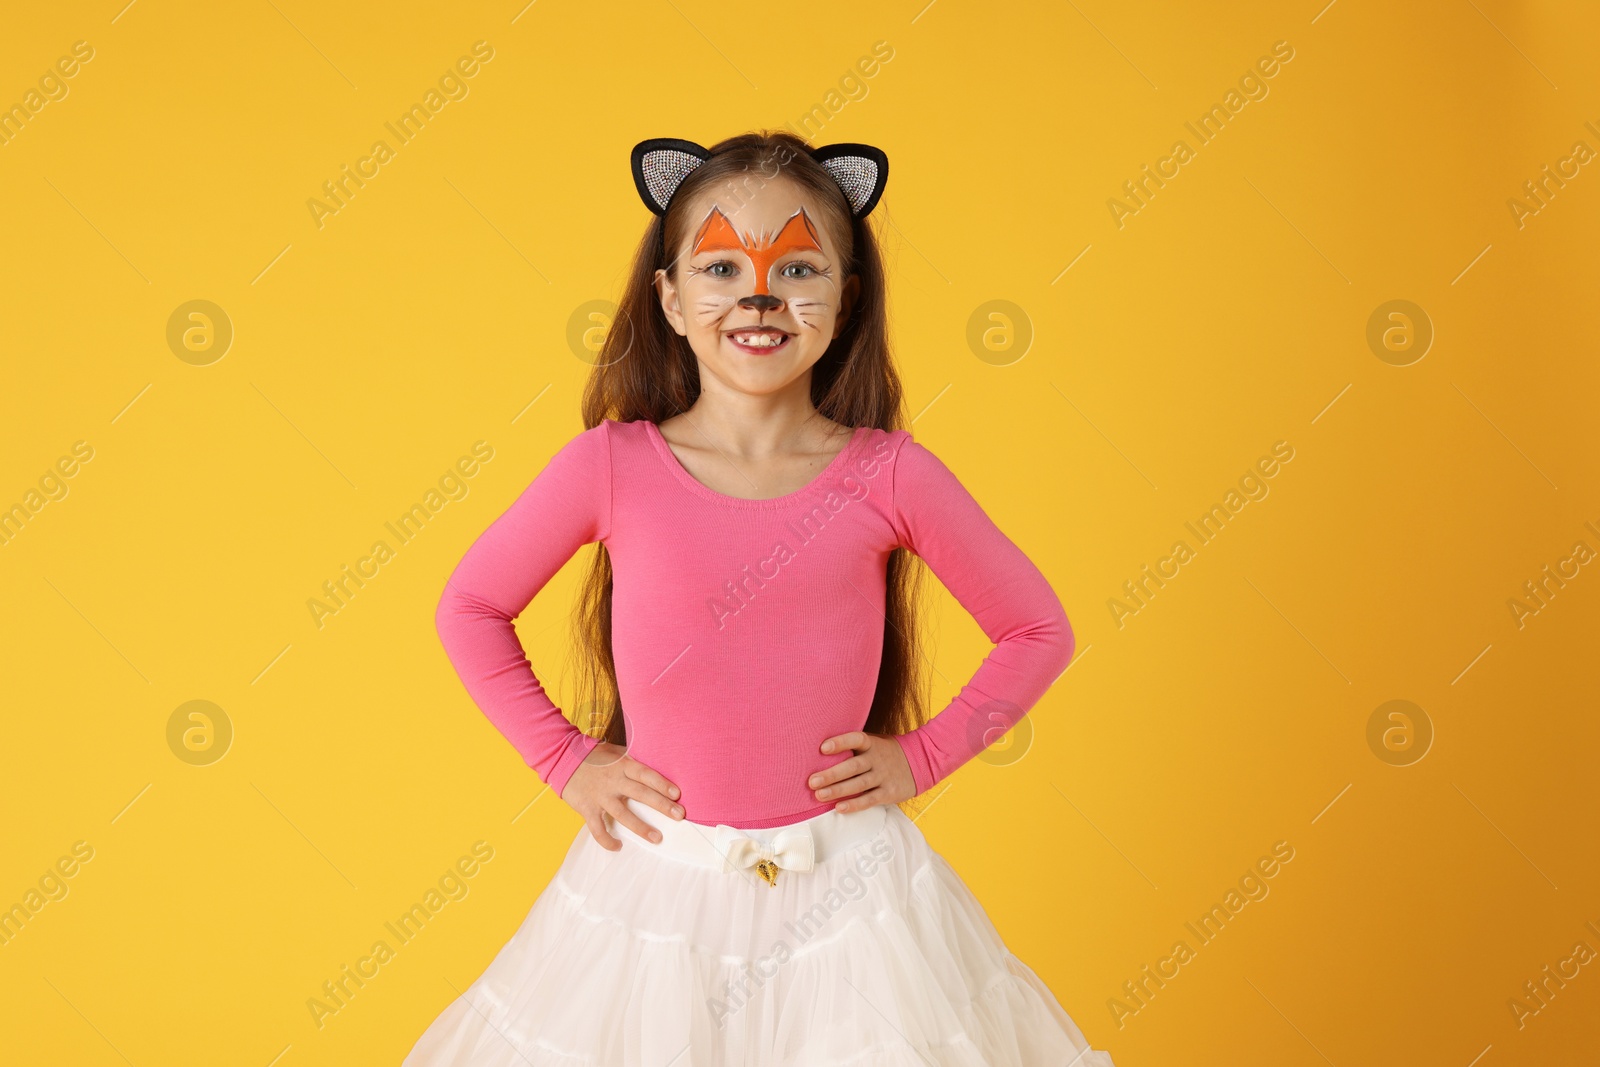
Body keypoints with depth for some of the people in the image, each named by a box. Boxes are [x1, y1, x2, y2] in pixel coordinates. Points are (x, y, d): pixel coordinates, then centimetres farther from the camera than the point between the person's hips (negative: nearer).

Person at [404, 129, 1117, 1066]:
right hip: (656, 885, 0)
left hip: (842, 886, 0)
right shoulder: (612, 467, -9)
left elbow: (1040, 632, 4)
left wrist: (922, 756, -2)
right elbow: (470, 608, 6)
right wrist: (564, 758, 1)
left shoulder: (890, 478, -9)